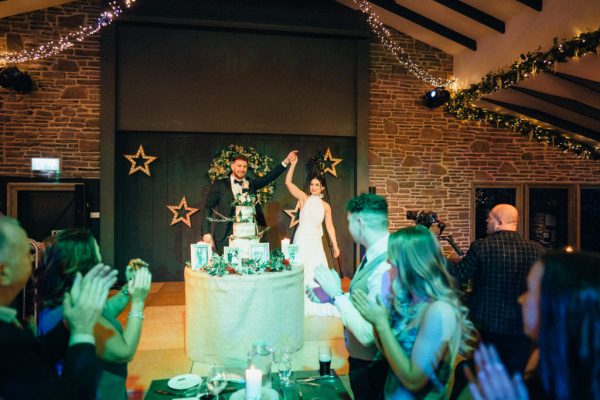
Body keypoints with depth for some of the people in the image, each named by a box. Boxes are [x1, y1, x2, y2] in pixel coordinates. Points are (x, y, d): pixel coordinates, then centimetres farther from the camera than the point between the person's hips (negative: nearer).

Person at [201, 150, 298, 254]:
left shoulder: (250, 184, 13)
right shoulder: (219, 185, 5)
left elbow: (269, 177, 7)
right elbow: (208, 208, 4)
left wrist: (286, 161, -2)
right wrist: (206, 233, -5)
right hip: (225, 236, -2)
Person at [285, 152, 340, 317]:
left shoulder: (326, 206, 6)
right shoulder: (304, 198, 0)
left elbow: (329, 226, 8)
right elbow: (288, 183, -8)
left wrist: (335, 245, 5)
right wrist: (293, 165, -14)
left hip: (315, 240, 2)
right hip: (302, 238, -2)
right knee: (301, 270, 4)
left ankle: (318, 305, 19)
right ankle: (302, 304, 18)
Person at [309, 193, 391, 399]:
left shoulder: (387, 268, -33)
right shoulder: (374, 254, -4)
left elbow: (367, 335, -31)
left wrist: (336, 293, -26)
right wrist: (330, 296, -2)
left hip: (371, 367, -8)